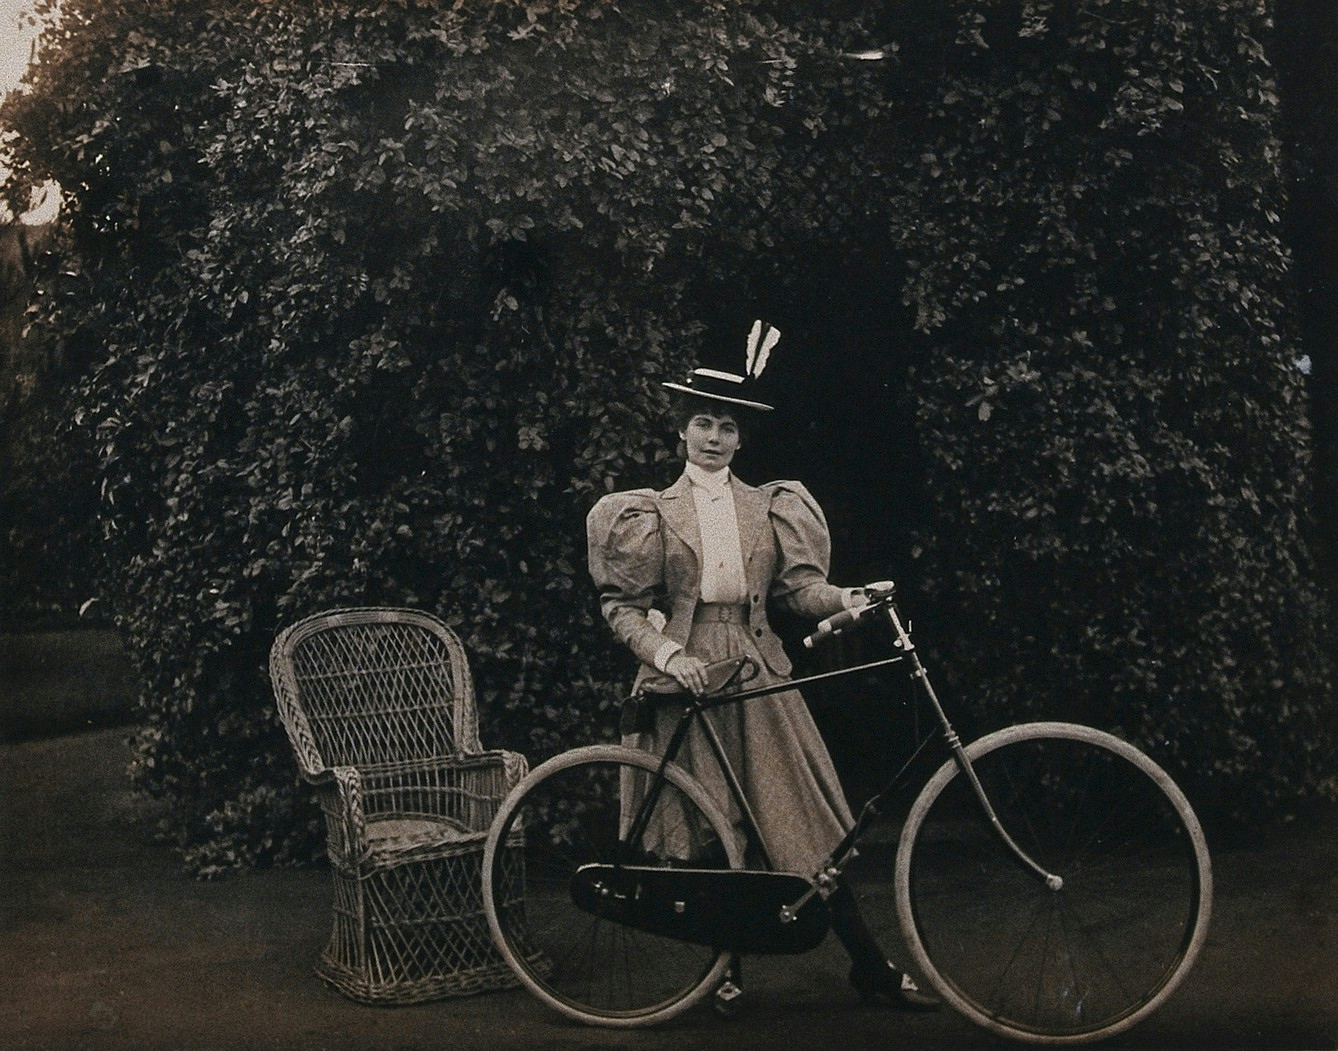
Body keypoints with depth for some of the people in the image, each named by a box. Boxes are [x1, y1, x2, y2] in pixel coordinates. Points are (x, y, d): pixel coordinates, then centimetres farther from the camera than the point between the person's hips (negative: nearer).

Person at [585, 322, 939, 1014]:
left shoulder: (768, 507, 11)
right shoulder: (654, 512, 6)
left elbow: (798, 585, 1)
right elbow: (623, 607, 2)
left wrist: (847, 598, -19)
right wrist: (670, 654, -15)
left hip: (757, 671, 1)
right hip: (686, 675, -1)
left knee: (801, 820, -2)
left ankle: (869, 965, 3)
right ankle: (726, 966, 19)